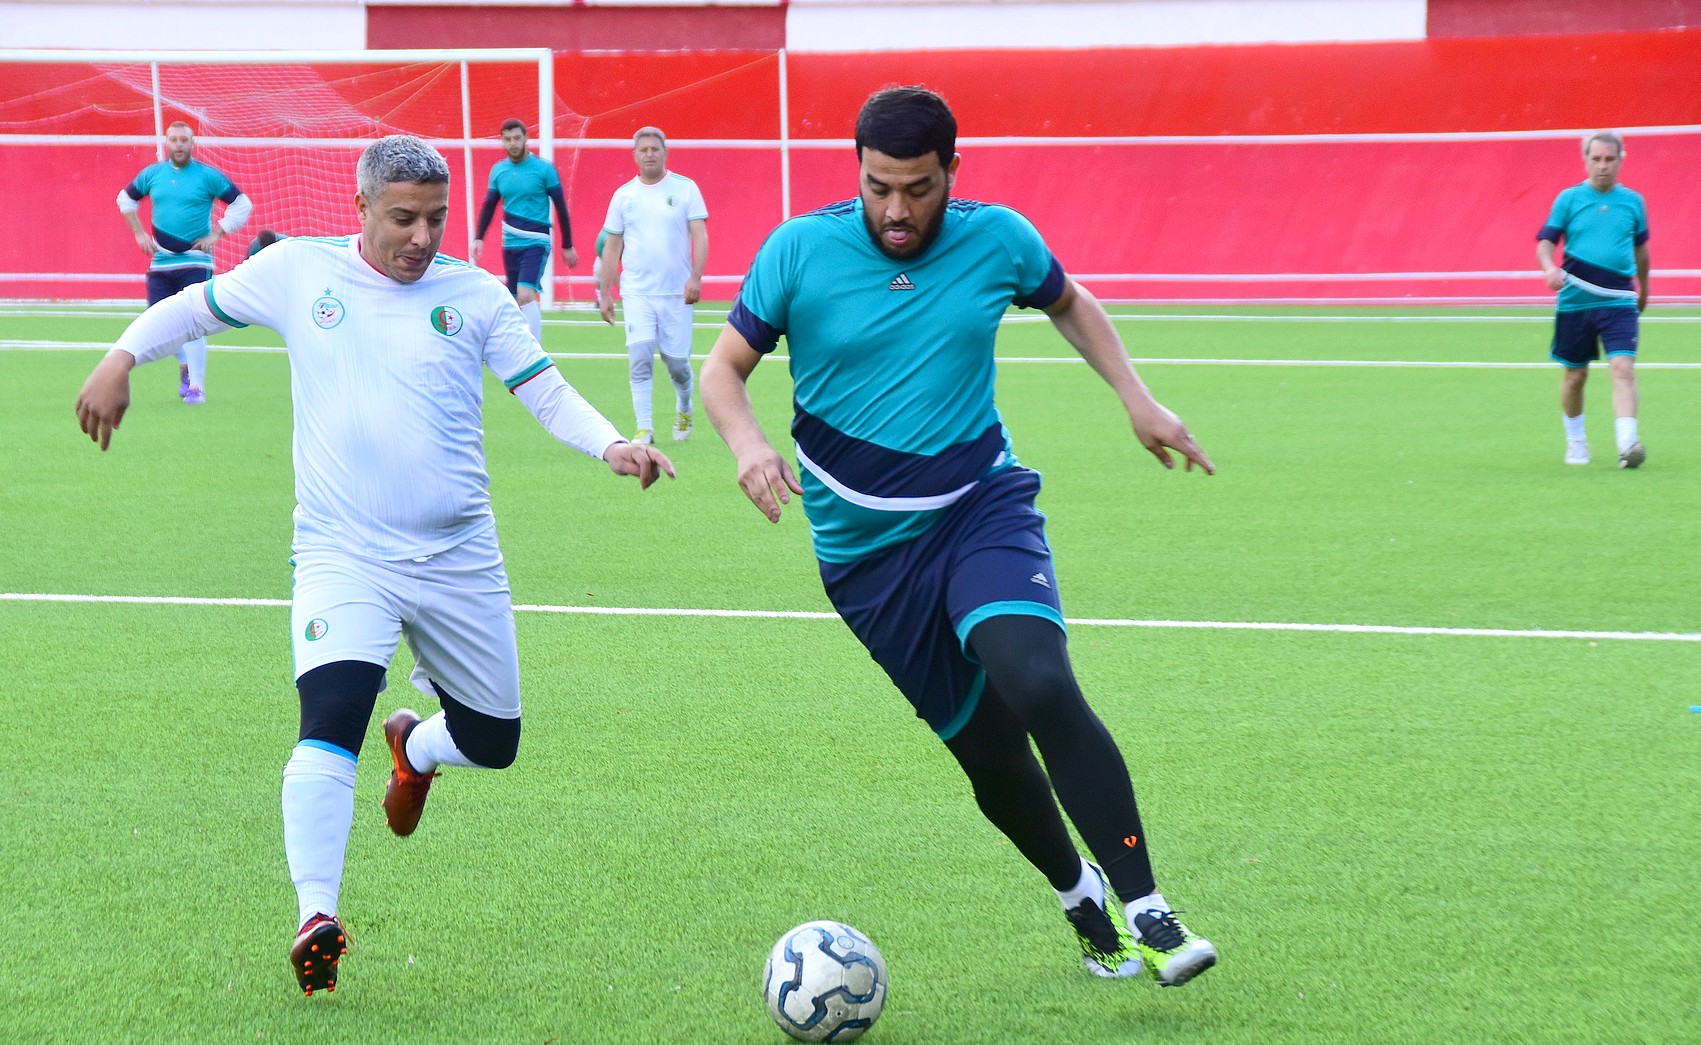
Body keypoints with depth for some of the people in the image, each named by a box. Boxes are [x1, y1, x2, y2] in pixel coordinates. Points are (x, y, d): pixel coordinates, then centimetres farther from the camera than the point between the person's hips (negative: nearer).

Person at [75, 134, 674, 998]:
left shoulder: (473, 294, 2)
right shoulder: (298, 270, 1)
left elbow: (546, 391, 1)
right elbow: (199, 306, 15)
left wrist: (612, 446, -16)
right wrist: (123, 357, 1)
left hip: (460, 561, 3)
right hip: (343, 559, -3)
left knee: (494, 742, 14)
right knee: (332, 715, -26)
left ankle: (413, 749, 50)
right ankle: (315, 914, -27)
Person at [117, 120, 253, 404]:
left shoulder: (208, 176, -4)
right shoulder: (152, 174, 6)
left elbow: (242, 204, 1)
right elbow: (125, 198, 23)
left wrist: (215, 235, -5)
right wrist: (139, 234, 12)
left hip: (195, 262, -4)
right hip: (160, 262, 4)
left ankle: (197, 386, -8)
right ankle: (185, 365, 30)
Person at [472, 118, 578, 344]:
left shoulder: (544, 168, -5)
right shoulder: (498, 170, 7)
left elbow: (561, 207, 0)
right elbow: (488, 206, 16)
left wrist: (567, 246, 1)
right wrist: (478, 238, 4)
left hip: (536, 242, -5)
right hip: (510, 243, 5)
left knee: (525, 295, -21)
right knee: (517, 301, 7)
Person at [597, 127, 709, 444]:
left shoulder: (685, 189, 1)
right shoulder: (624, 195, 7)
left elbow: (700, 236, -5)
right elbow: (612, 248, 11)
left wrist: (695, 278, -19)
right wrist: (604, 293, 7)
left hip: (677, 293, -1)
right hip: (637, 293, 1)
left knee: (676, 360, 2)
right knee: (640, 357, -12)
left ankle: (683, 409, 32)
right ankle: (644, 428, -8)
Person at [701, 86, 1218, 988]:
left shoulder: (997, 239, -2)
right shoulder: (799, 250, -7)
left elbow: (1067, 303, 19)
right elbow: (724, 366, 0)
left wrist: (1136, 398, 10)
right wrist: (747, 444, -20)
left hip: (983, 507, 0)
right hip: (864, 549, 1)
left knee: (1041, 687, -27)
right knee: (989, 752, 2)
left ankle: (1147, 915, -22)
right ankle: (1080, 898, 30)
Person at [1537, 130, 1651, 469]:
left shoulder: (1633, 201, 7)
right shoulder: (1568, 199, 1)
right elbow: (1546, 241, -3)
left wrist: (1643, 289, 31)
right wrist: (1549, 267, -24)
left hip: (1619, 302, 0)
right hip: (1575, 301, 0)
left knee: (1623, 368, -16)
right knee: (1575, 374, 9)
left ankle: (1627, 443, -24)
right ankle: (1575, 441, 28)